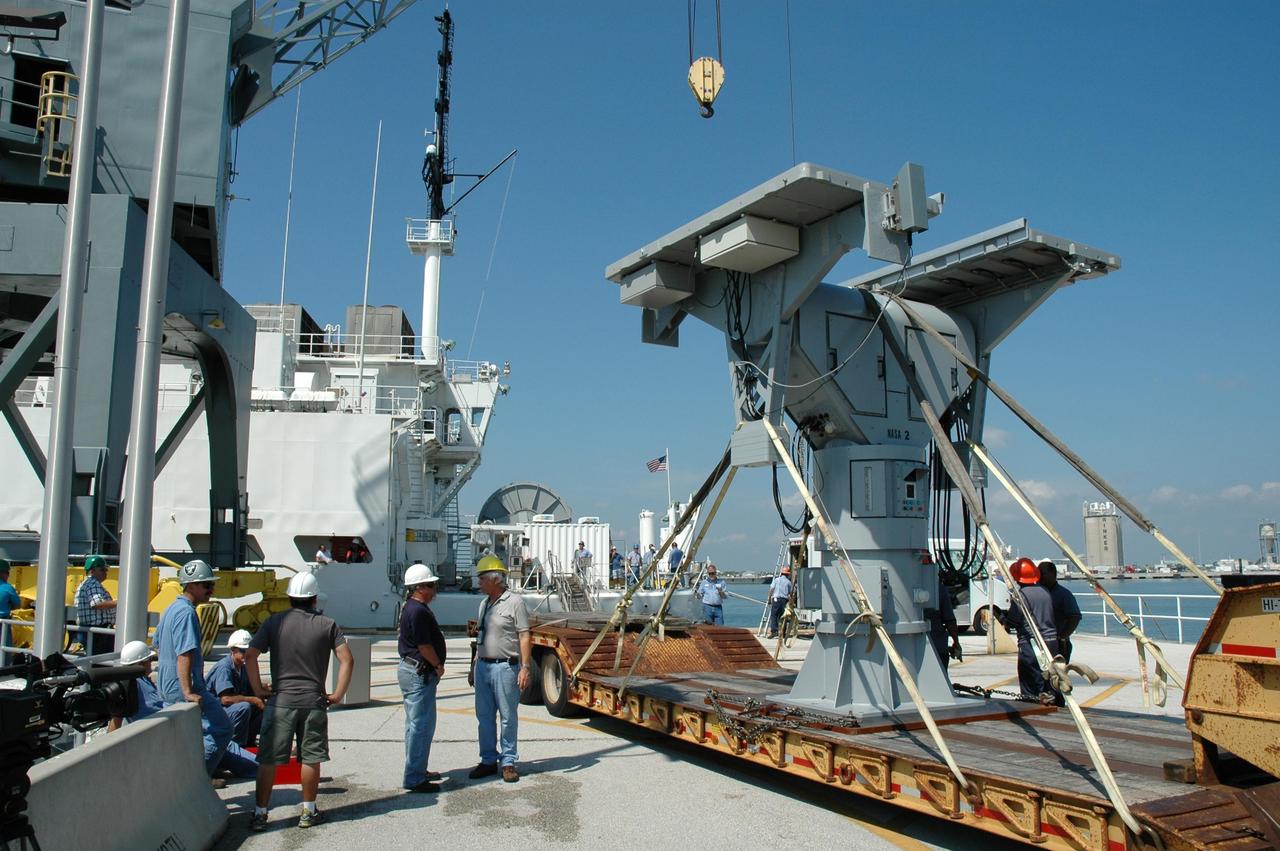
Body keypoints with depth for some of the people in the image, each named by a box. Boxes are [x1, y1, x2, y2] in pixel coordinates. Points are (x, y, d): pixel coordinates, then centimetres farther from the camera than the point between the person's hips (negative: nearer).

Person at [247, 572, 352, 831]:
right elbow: (347, 660, -8)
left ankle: (260, 814, 13)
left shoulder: (275, 622, 1)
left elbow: (250, 656, -5)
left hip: (280, 701, 0)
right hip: (313, 702, 0)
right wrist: (338, 694, 0)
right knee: (311, 759, 10)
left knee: (268, 760, 9)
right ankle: (308, 812, 19)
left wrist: (259, 690, 2)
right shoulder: (327, 625, 0)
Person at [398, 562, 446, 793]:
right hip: (419, 673, -11)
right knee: (420, 725, -6)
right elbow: (424, 646, -20)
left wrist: (435, 666, 12)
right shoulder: (418, 611, -20)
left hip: (418, 672, 11)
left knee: (419, 724, 18)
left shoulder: (415, 608, 14)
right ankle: (414, 779, -1)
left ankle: (419, 771, 28)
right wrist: (439, 666, -6)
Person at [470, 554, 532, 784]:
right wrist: (476, 664, 16)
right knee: (484, 716, 11)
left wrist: (526, 667, -17)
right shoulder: (484, 604, 14)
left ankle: (509, 762, 12)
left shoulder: (514, 602, -8)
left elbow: (524, 636, -11)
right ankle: (488, 761, 21)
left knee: (508, 717, 2)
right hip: (483, 666, 7)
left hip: (505, 667, -7)